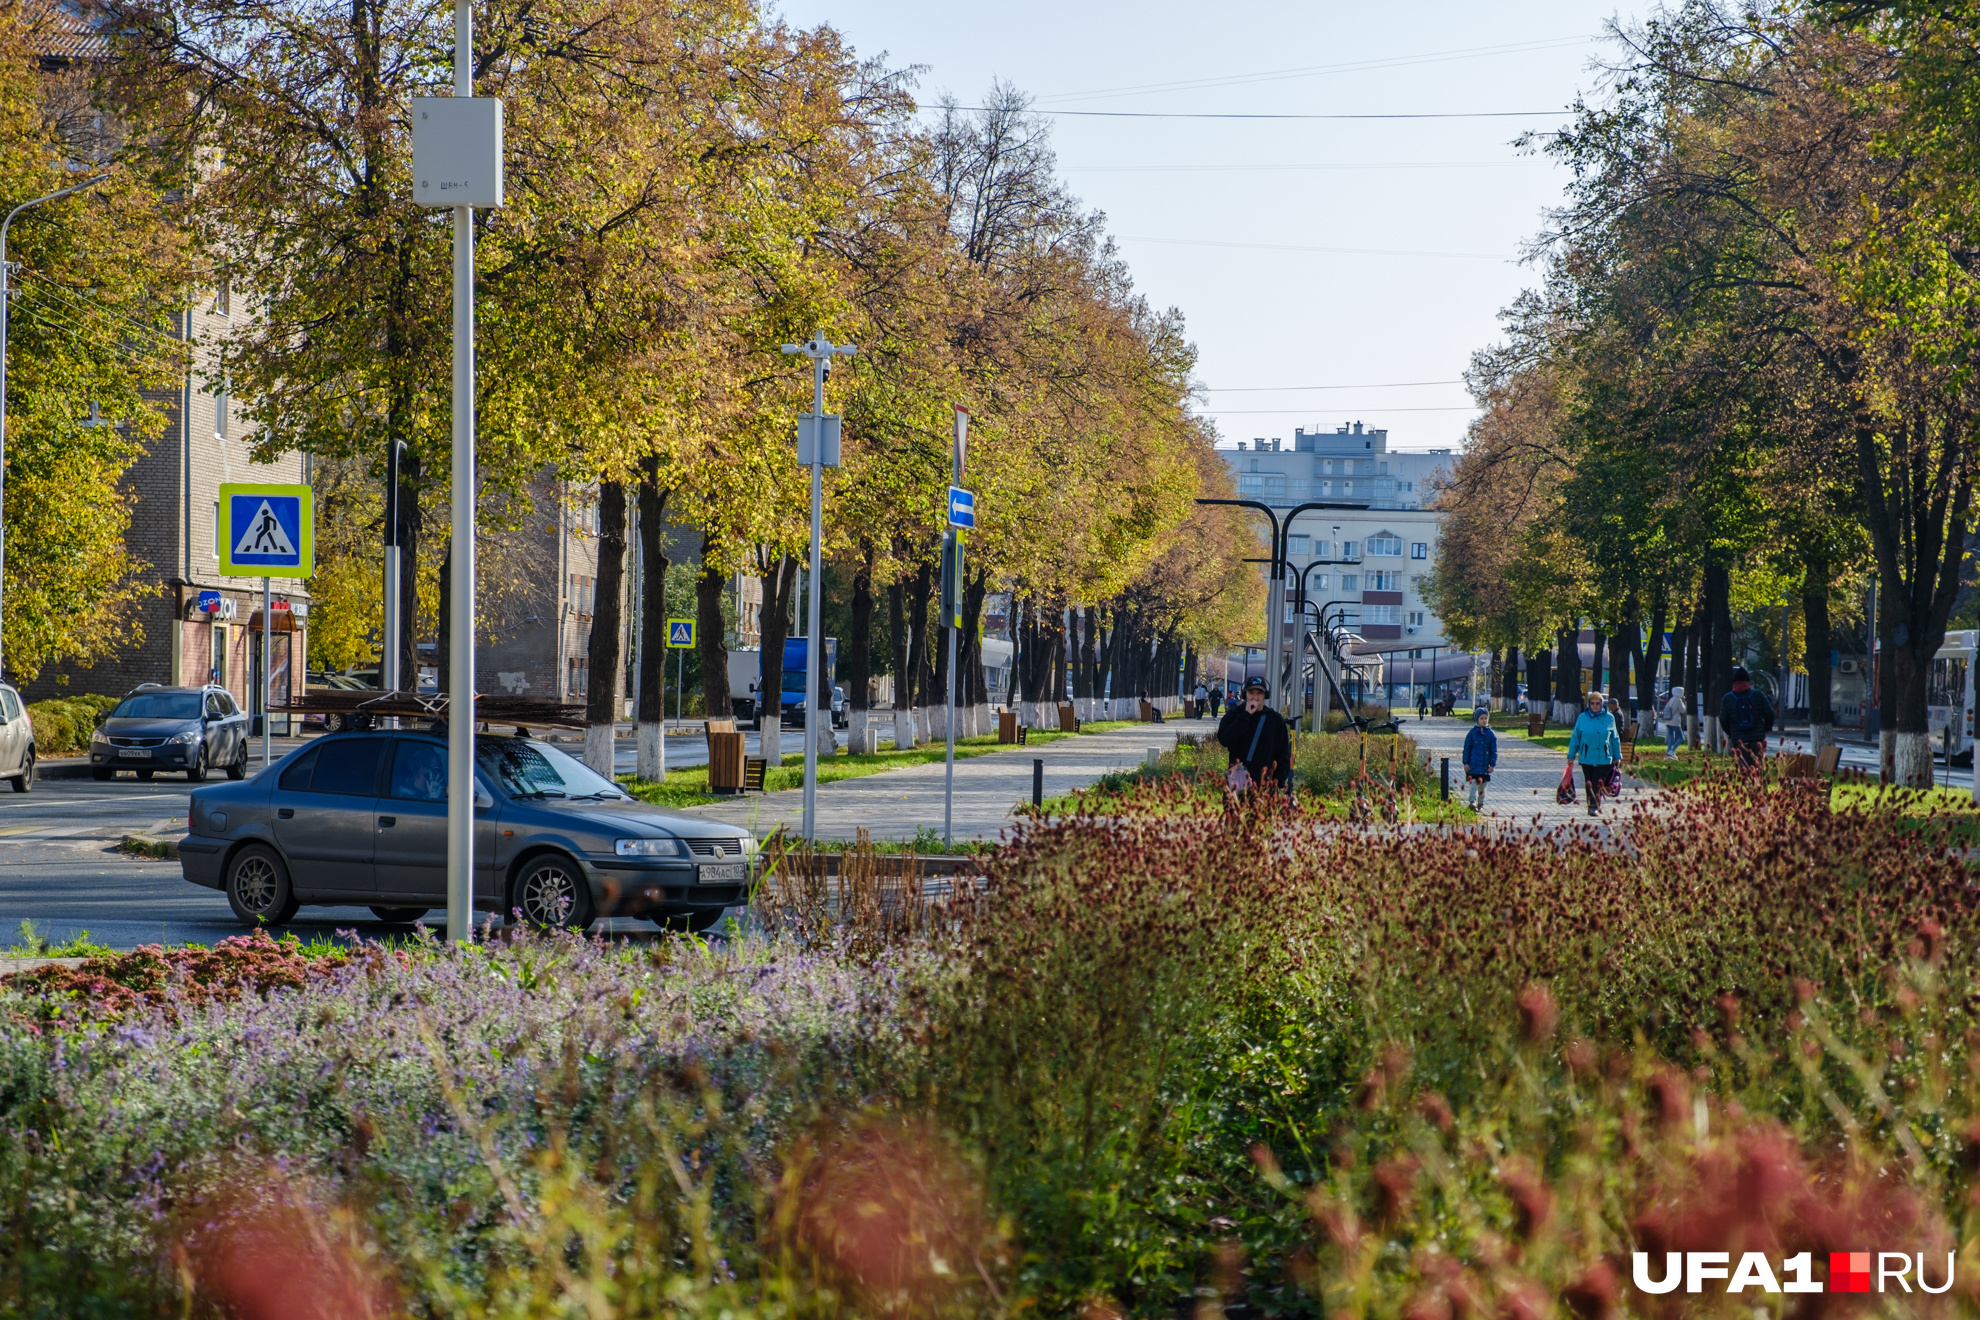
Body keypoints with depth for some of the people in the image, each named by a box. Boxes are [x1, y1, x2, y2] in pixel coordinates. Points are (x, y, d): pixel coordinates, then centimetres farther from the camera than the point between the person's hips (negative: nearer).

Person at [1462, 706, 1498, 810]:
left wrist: (1492, 764, -1)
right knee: (1473, 783, -13)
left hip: (1485, 765, 2)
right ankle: (1472, 802, -18)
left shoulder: (1491, 735, 3)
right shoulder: (1472, 733, 0)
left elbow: (1494, 751, 5)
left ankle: (1481, 804, 21)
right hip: (1473, 764, -2)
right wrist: (1465, 762, -3)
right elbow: (1466, 748, 2)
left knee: (1482, 785, 10)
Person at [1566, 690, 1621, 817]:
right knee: (1589, 784, 6)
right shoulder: (1582, 718, 2)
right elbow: (1575, 737, 9)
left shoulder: (1609, 718, 2)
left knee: (1598, 784, -9)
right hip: (1586, 758, 1)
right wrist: (1571, 755, 7)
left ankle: (1595, 807, -4)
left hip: (1603, 758, -1)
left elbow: (1615, 738, 11)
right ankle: (1592, 805, 17)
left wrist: (1617, 756, 13)